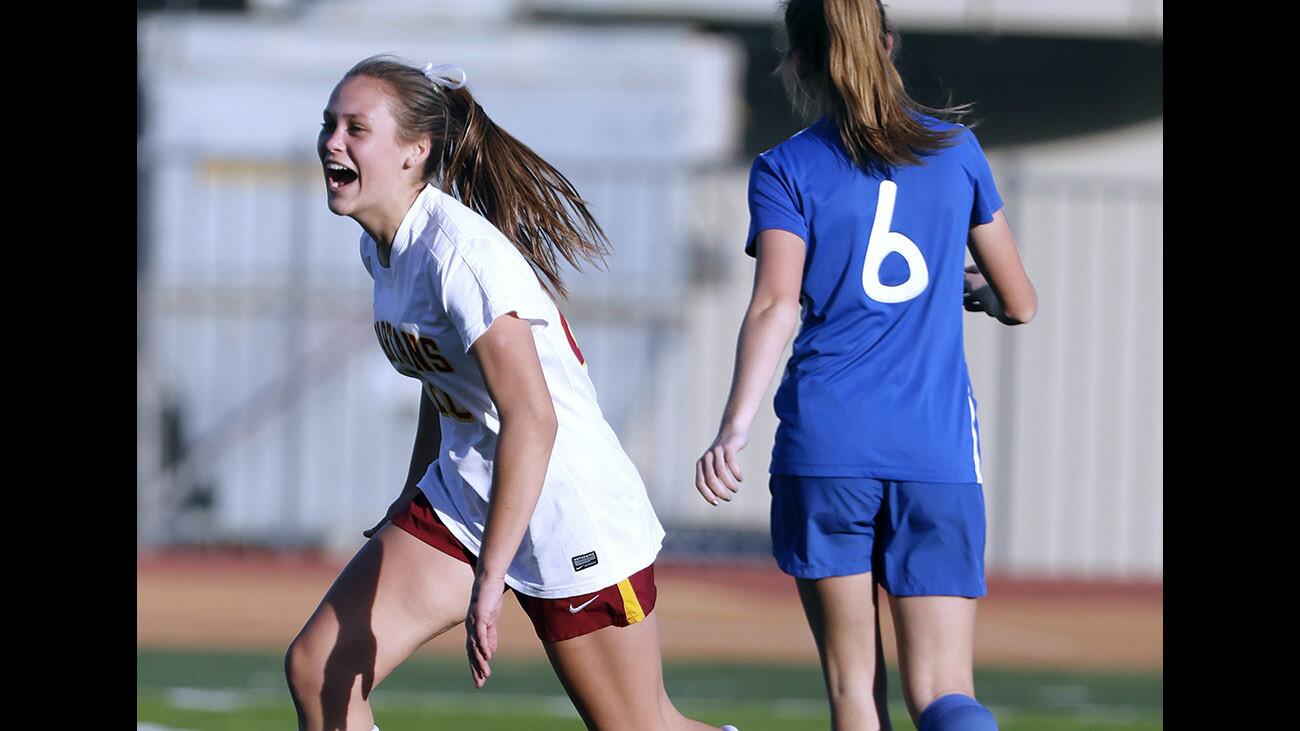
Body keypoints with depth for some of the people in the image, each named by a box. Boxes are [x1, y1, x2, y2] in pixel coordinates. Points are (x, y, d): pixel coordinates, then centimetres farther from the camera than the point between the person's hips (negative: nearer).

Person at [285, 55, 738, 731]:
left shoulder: (462, 251, -25)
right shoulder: (382, 245, 3)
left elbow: (531, 419, -33)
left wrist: (487, 581, -35)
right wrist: (413, 499, 27)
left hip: (571, 516, -9)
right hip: (460, 498, 9)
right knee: (317, 669, -3)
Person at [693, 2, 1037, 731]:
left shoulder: (785, 170, 4)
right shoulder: (957, 149, 12)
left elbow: (776, 306, -13)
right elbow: (1019, 302, 19)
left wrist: (735, 428, -23)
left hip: (826, 443, -1)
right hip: (939, 451, 1)